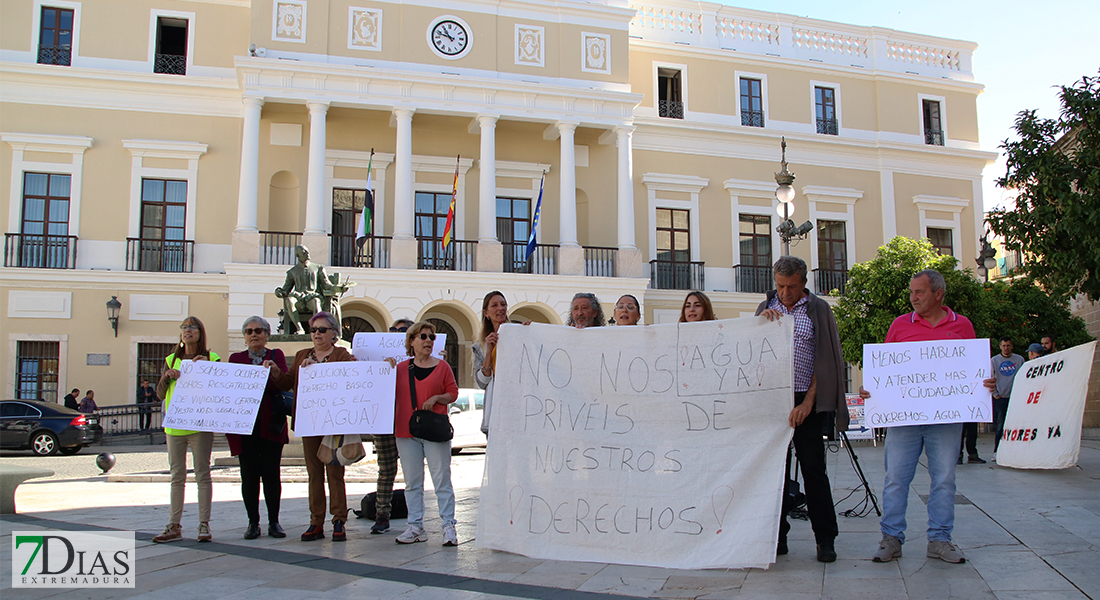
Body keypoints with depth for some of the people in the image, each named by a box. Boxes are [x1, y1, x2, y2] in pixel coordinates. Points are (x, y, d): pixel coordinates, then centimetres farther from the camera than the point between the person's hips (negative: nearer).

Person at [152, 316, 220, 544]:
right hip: (174, 424, 4)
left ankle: (204, 525, 5)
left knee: (202, 474, -1)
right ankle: (173, 526, 12)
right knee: (177, 476, 7)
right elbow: (160, 394, 10)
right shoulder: (171, 360, 13)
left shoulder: (211, 359, 3)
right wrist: (167, 377, -8)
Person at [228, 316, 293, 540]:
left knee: (271, 473, 0)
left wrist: (275, 371, -27)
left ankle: (274, 521, 10)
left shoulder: (276, 355, 7)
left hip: (271, 425, -1)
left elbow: (286, 384, -8)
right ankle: (253, 522, 12)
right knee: (249, 475, 2)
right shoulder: (236, 359, 12)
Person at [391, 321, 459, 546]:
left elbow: (453, 393, 5)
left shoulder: (442, 367, 4)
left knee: (442, 479, -3)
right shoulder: (400, 368, 10)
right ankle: (415, 527, 15)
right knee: (412, 482, 7)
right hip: (406, 431, 3)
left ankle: (449, 527, 2)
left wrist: (437, 398, -12)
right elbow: (391, 394, 14)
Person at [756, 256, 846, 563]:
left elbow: (824, 361, -3)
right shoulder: (766, 307, 11)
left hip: (805, 401, -3)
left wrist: (807, 403, -11)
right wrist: (760, 321, -9)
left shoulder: (819, 310, 1)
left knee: (814, 469, -1)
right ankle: (777, 536, 13)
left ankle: (825, 539, 9)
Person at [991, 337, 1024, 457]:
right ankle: (997, 452, 2)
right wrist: (995, 394, 0)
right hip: (1000, 398, -1)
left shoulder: (1020, 360, 7)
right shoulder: (994, 360, 5)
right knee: (999, 426, -1)